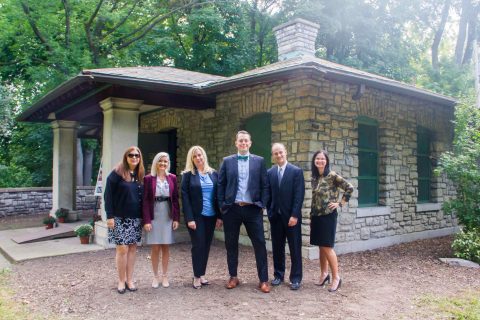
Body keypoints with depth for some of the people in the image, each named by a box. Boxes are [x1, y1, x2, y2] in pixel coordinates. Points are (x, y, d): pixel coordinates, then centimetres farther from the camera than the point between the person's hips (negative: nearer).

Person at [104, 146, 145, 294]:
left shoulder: (141, 175, 10)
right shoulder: (117, 173, -5)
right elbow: (108, 195, -8)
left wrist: (144, 217, 8)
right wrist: (110, 216, -13)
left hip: (136, 219, 5)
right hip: (120, 218, -5)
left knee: (132, 248, 8)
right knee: (122, 249, -3)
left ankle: (130, 279, 18)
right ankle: (121, 280, 11)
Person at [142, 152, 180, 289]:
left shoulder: (172, 178, 5)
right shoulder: (149, 178, -2)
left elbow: (175, 199, 5)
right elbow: (145, 200, -4)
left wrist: (176, 218, -1)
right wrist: (146, 220, -10)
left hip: (168, 216, 2)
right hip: (154, 216, -2)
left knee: (166, 247, 7)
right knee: (155, 248, 4)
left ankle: (164, 276, 20)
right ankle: (155, 276, 18)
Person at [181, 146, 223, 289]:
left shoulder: (213, 173, 8)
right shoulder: (188, 175, -2)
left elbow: (218, 195, 7)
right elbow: (184, 197, -7)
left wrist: (219, 216, 1)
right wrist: (189, 218, -15)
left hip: (211, 215, 4)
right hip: (196, 216, -3)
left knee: (206, 245, 8)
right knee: (198, 245, -2)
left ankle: (202, 274, 20)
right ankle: (196, 277, 10)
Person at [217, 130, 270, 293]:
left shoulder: (259, 161, 5)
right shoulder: (227, 161, 5)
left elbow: (265, 185, 4)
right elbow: (221, 184, 5)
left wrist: (262, 205, -3)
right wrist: (222, 205, -1)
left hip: (253, 208, -1)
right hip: (232, 208, 1)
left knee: (260, 244, 0)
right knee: (231, 244, 10)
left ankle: (264, 280, 10)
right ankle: (233, 277, 25)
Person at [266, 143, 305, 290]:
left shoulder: (296, 171, -4)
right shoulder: (270, 172, 7)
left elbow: (299, 195, -9)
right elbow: (268, 194, 10)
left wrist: (294, 215, -15)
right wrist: (270, 212, 3)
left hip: (292, 216, -3)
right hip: (275, 216, 3)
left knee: (295, 248, 4)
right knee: (277, 248, 11)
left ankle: (296, 278, 14)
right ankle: (278, 275, 24)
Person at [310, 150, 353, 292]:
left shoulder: (332, 175, -10)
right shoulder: (314, 177, 8)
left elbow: (349, 188, -10)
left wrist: (340, 203, -9)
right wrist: (311, 215, 13)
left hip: (328, 215, -6)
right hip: (316, 215, 6)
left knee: (327, 247, -5)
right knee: (321, 247, 12)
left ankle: (336, 277, 7)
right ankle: (324, 274, 24)